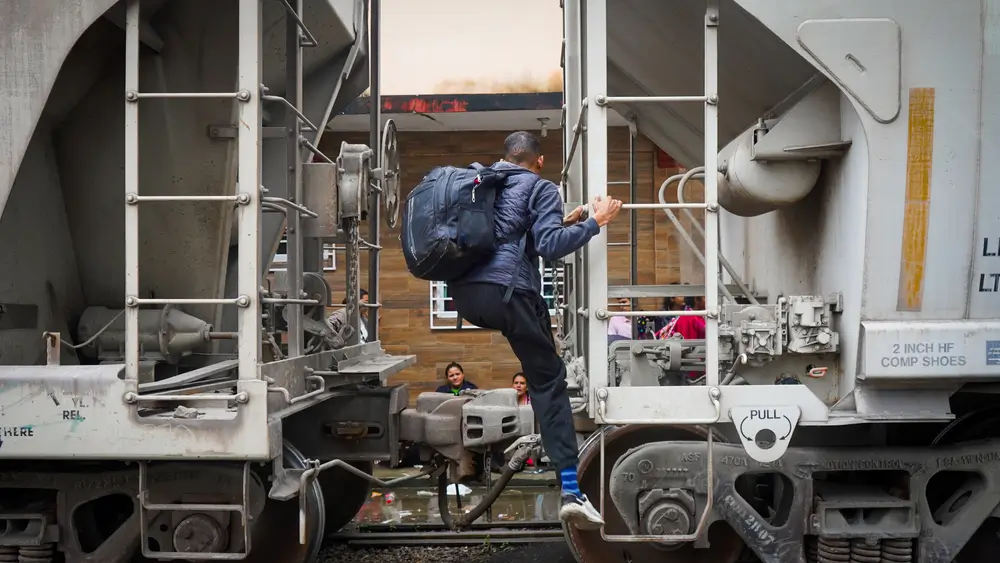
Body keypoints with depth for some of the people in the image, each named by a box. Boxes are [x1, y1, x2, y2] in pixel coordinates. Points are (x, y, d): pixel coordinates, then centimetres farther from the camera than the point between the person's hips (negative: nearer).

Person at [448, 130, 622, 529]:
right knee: (548, 382, 1)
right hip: (507, 293, -5)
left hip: (464, 293, 6)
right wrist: (594, 222, 2)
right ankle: (570, 491, -6)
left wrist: (562, 222, 37)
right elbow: (549, 247, -8)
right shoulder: (541, 188, 8)